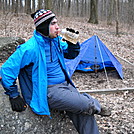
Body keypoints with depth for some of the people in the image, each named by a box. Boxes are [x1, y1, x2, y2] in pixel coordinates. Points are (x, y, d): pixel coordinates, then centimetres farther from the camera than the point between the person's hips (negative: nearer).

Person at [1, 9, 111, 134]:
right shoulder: (31, 48, -19)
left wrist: (72, 42, -1)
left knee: (85, 116, -2)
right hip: (49, 92, -8)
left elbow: (72, 54, 20)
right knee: (87, 105, -19)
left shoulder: (55, 41, 6)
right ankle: (96, 107, 16)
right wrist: (14, 95, -10)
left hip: (66, 85, 8)